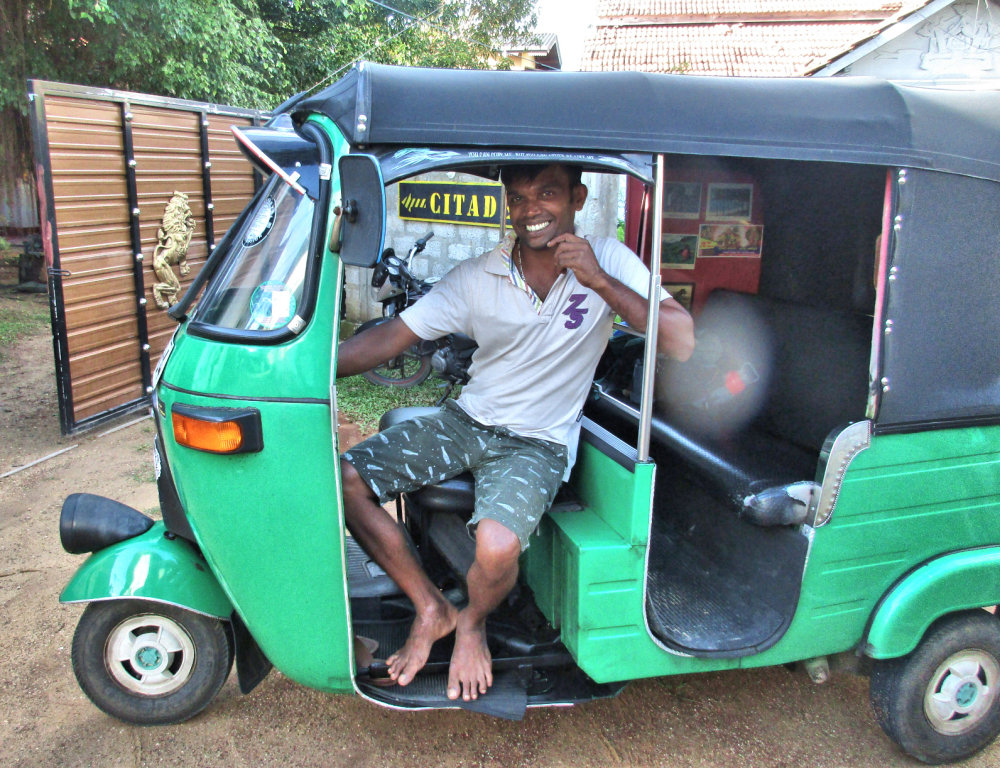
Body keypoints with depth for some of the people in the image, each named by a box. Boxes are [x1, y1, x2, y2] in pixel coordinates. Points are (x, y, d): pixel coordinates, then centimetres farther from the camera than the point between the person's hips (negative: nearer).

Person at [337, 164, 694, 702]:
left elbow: (681, 344, -15)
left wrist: (600, 281, -23)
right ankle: (430, 607, 8)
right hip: (467, 420, 4)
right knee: (343, 479, -11)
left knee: (498, 545, -32)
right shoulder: (477, 277, -3)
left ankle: (473, 621, 8)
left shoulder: (608, 261, -6)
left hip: (539, 442, -3)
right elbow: (391, 337, -4)